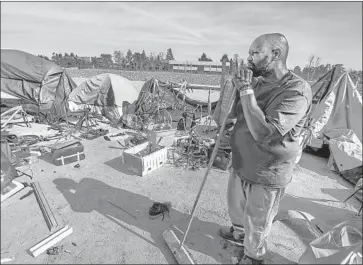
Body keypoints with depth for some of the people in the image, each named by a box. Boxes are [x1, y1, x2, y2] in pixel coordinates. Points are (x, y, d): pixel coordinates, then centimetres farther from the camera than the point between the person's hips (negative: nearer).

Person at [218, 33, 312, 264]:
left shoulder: (296, 91, -24)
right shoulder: (257, 83, 0)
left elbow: (264, 132, -34)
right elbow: (230, 114, 5)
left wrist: (246, 91, -28)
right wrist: (237, 87, -11)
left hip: (267, 175, -7)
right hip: (240, 165, 7)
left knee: (256, 223, 17)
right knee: (236, 206, 29)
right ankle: (238, 233, 59)